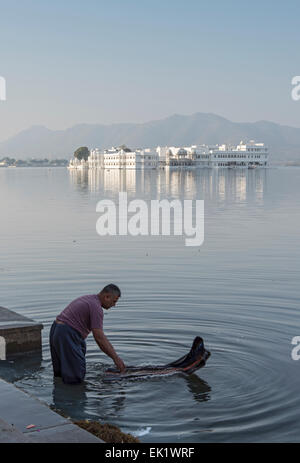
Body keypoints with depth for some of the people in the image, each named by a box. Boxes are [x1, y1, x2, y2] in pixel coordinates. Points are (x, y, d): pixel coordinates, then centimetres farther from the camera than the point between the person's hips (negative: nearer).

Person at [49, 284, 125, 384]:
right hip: (67, 336, -10)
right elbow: (99, 338, -16)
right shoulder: (96, 307, -12)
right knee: (75, 377, -7)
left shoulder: (89, 299, 18)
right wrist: (115, 358, -10)